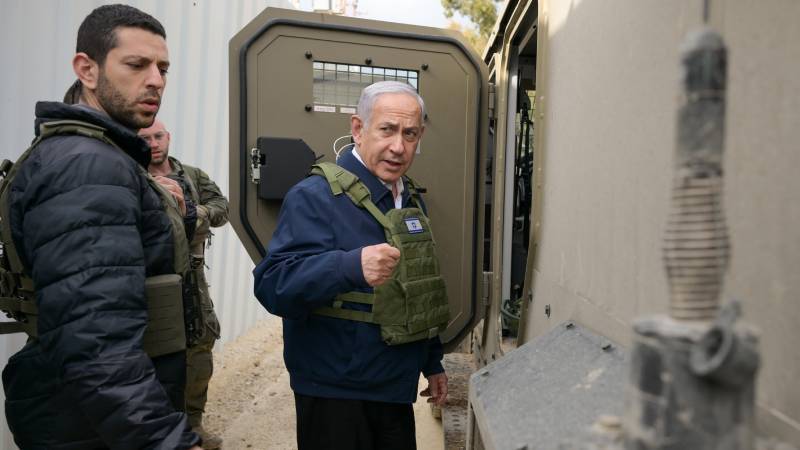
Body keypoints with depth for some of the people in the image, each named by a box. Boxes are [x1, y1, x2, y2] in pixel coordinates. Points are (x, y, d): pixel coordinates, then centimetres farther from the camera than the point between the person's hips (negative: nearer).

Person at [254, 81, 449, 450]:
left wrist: (433, 362, 17)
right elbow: (273, 284, -28)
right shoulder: (314, 196, -17)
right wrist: (351, 266, -44)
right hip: (335, 394, -7)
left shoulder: (409, 199, 8)